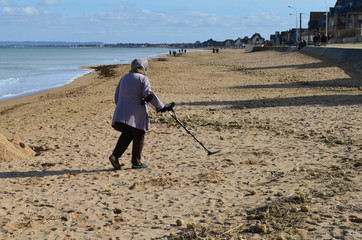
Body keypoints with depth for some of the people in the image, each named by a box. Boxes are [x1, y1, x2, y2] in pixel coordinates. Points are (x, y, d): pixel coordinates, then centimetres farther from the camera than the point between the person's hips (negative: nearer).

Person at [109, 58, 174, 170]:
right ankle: (136, 162, 10)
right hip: (136, 115, -6)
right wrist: (161, 107, -11)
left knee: (126, 135, 15)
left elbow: (116, 95, 21)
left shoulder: (124, 78, 15)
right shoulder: (143, 78, -5)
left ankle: (115, 156, -2)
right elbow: (148, 94, -15)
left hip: (122, 113, 6)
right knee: (138, 137, 6)